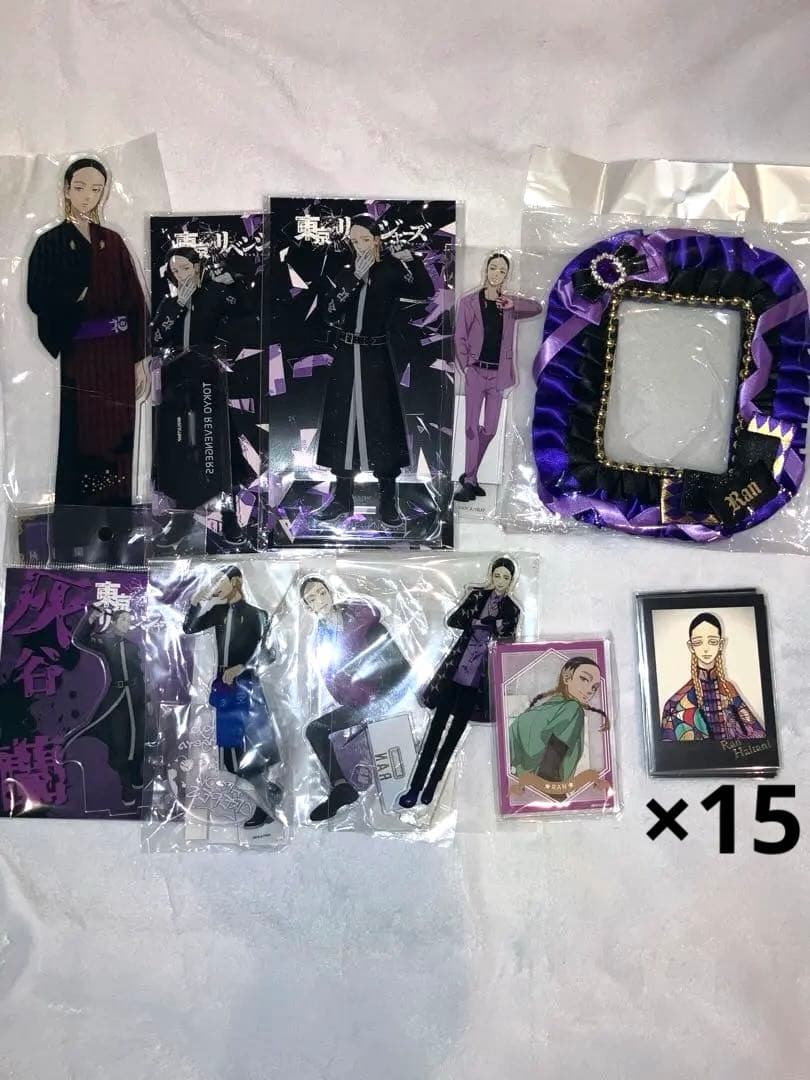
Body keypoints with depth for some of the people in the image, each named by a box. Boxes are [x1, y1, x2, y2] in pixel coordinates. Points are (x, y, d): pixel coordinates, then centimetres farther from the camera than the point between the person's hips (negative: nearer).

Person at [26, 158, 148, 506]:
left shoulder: (113, 242, 10)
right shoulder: (50, 242, 2)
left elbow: (135, 302, 6)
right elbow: (39, 300, -6)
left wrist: (140, 359, 1)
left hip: (118, 358, 3)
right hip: (79, 360, -3)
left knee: (118, 442, 4)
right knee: (81, 444, -1)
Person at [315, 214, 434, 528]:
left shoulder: (391, 273, -1)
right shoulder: (344, 274, 6)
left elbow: (426, 291, -13)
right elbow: (331, 311, -9)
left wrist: (410, 259, -18)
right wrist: (355, 277, -14)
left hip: (376, 358, -3)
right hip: (346, 357, 3)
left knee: (382, 425, -4)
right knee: (342, 423, 5)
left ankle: (388, 502, 3)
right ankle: (343, 497, 15)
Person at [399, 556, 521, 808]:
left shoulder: (512, 610, 6)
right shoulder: (477, 595, 7)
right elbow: (453, 620, -1)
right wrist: (483, 622, -13)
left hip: (479, 677, 0)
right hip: (456, 669, 0)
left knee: (456, 730, 3)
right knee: (437, 724, -3)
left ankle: (432, 784, 13)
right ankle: (416, 785, -1)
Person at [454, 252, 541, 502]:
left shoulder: (509, 304, 8)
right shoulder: (468, 302, -1)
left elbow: (537, 308, 0)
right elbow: (460, 338, 0)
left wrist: (514, 305, -15)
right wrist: (465, 367, -8)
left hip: (498, 375, 4)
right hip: (476, 372, -3)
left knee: (489, 429, 6)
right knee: (472, 427, -6)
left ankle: (469, 476, 19)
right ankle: (469, 481, -3)